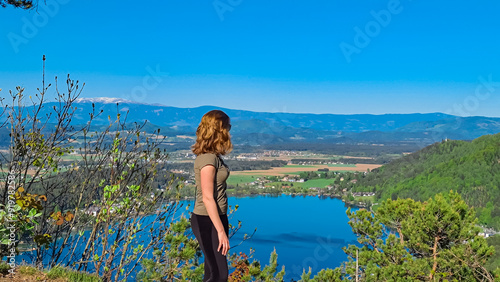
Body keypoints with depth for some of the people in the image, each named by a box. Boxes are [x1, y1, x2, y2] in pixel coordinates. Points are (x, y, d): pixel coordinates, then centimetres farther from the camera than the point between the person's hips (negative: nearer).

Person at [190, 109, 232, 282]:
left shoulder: (213, 156, 9)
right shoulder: (208, 158, -19)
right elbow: (207, 198, -22)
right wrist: (221, 232, -21)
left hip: (216, 218, 9)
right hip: (207, 222, -9)